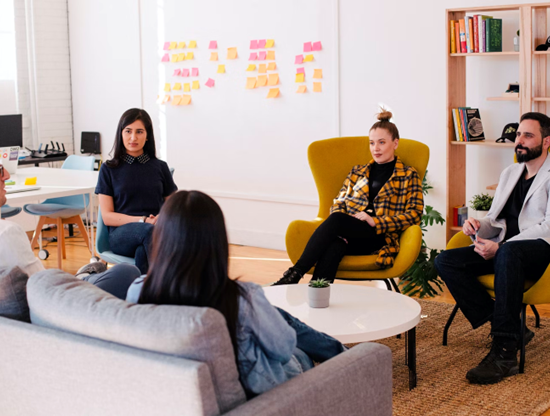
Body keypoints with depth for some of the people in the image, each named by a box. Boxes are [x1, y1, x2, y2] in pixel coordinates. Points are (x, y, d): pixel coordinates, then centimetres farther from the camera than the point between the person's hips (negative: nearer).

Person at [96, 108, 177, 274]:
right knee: (149, 231, -39)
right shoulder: (109, 169, 12)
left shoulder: (160, 167, 17)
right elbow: (107, 216, 4)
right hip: (121, 233, -1)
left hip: (157, 230, 1)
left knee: (142, 252, -38)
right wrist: (143, 221, -11)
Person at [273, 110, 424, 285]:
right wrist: (342, 219, -4)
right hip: (348, 234, 3)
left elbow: (414, 213, 2)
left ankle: (295, 273, -40)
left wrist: (375, 221, -11)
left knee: (336, 220, -35)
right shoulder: (357, 172, 28)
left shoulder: (408, 175, 14)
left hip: (381, 237, -3)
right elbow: (339, 202, 22)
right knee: (334, 246, -37)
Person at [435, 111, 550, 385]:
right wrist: (477, 226, -1)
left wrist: (500, 247, -21)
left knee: (508, 253, -42)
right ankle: (507, 328, -16)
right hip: (502, 249, 7)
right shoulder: (509, 173, 24)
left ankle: (504, 353, -39)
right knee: (445, 261, -16)